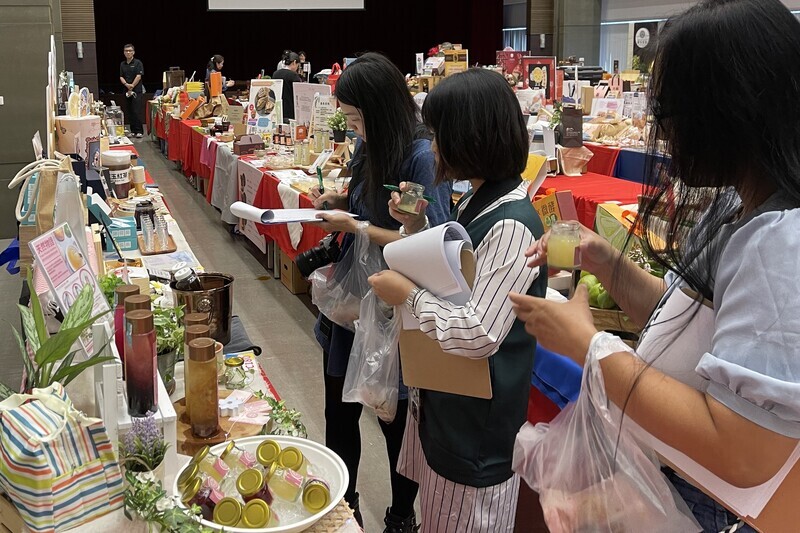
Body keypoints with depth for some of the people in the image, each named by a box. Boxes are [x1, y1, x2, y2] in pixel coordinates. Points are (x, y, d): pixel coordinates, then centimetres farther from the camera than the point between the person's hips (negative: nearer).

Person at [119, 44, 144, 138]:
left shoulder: (138, 63, -2)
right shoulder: (122, 64, 14)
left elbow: (139, 76, -9)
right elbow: (121, 77, 11)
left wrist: (132, 86, -11)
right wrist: (126, 84, -9)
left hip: (137, 91, -5)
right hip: (127, 91, 5)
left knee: (137, 112, -9)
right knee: (129, 112, 5)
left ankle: (139, 131, -6)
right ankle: (133, 131, 12)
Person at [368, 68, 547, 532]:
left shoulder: (511, 226, -26)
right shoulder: (476, 203, 4)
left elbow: (478, 335, -30)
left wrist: (408, 294, -19)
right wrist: (416, 228, 1)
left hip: (477, 424, -9)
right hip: (444, 400, 9)